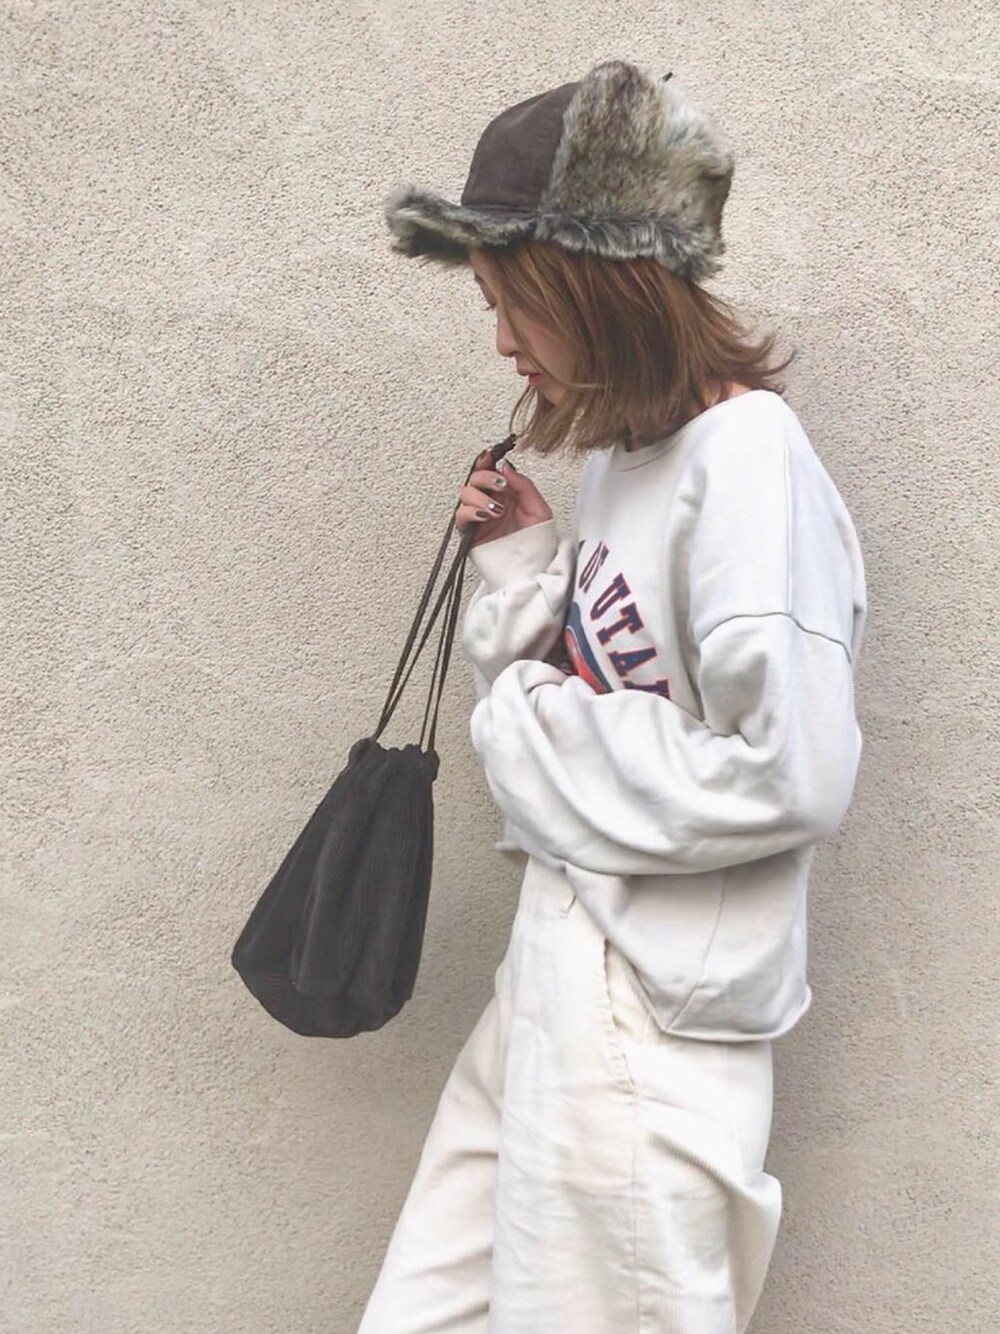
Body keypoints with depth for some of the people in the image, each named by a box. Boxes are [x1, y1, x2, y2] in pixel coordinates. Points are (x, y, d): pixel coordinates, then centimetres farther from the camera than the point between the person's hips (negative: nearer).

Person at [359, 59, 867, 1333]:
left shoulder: (747, 460, -17)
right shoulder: (619, 453, 9)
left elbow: (791, 776, -23)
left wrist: (532, 728, -13)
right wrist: (521, 562, 0)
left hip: (655, 1011, -8)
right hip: (557, 974, 8)